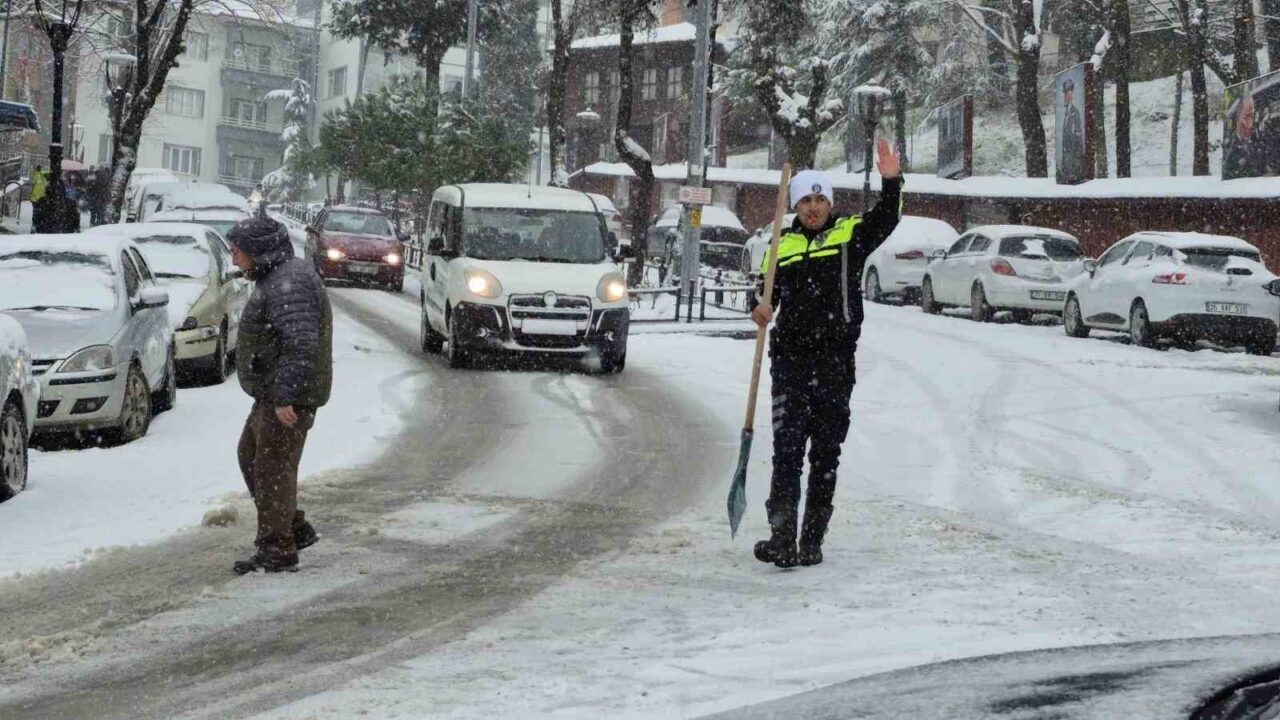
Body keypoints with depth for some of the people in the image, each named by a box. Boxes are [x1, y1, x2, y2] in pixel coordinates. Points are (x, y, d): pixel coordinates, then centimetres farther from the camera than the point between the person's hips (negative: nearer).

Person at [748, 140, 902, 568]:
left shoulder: (850, 235, 4)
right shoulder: (783, 244, 11)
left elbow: (885, 221, -12)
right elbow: (767, 291, 15)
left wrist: (891, 183, -28)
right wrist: (760, 308, -8)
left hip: (836, 360, -1)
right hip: (790, 359, 1)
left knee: (826, 452, 6)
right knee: (787, 448, -8)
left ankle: (812, 541, 13)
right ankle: (782, 538, -12)